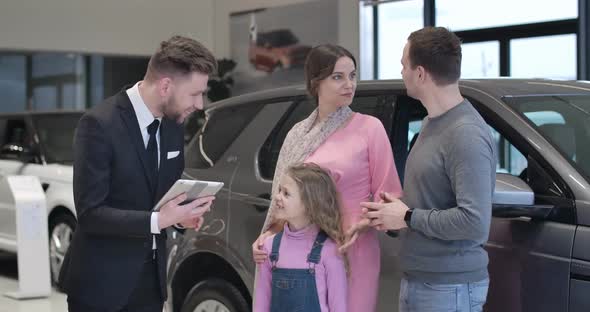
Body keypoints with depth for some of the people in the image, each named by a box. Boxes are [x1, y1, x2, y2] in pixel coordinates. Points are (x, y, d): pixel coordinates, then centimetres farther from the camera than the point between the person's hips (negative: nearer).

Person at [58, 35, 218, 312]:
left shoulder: (173, 124, 3)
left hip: (151, 279, 6)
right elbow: (89, 213, -20)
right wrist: (157, 220, -28)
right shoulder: (100, 124, -18)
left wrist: (181, 212, -6)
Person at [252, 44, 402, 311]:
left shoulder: (369, 127, -4)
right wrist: (267, 235, 1)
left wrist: (363, 225, -20)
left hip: (353, 253, -3)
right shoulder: (298, 134, 9)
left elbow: (388, 195, -4)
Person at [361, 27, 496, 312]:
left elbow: (475, 222, -26)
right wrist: (392, 211, 2)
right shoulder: (430, 123, 10)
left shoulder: (467, 135, -20)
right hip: (414, 279, 9)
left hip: (449, 288, -9)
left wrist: (407, 218, -16)